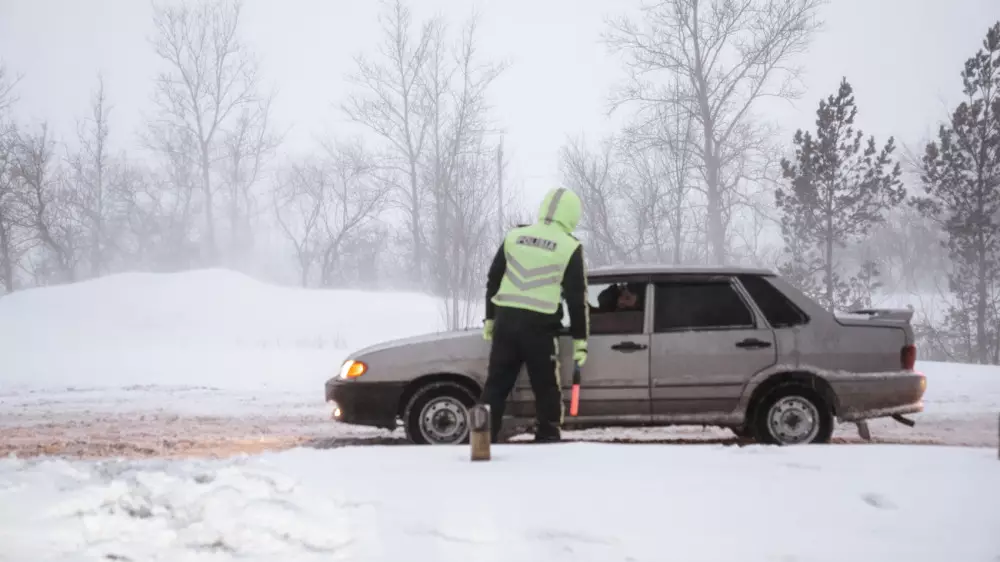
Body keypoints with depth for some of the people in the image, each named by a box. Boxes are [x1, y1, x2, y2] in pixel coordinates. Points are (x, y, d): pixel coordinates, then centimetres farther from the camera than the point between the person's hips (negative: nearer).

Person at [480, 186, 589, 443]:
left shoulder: (514, 236, 9)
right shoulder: (570, 247, -3)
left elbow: (493, 280, 13)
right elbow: (577, 298, -3)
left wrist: (490, 318, 23)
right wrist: (580, 340, 1)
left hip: (506, 321, 4)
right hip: (540, 326, -4)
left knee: (496, 384, 9)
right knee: (547, 390, 6)